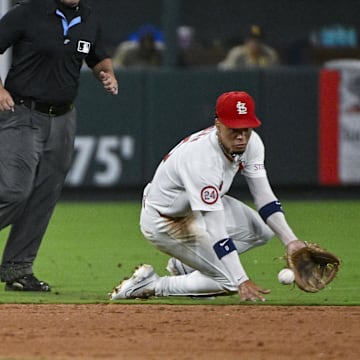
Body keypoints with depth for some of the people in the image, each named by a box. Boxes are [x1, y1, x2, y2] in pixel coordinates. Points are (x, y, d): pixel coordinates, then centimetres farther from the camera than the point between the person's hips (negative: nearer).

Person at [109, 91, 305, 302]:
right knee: (230, 281, -15)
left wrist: (290, 240, -22)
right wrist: (242, 282, -45)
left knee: (263, 229, -1)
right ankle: (151, 286, -1)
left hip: (202, 206, 9)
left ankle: (184, 266, 10)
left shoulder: (251, 142, -15)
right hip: (164, 220, -9)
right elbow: (216, 231, -41)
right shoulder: (202, 159, -39)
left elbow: (264, 198, -9)